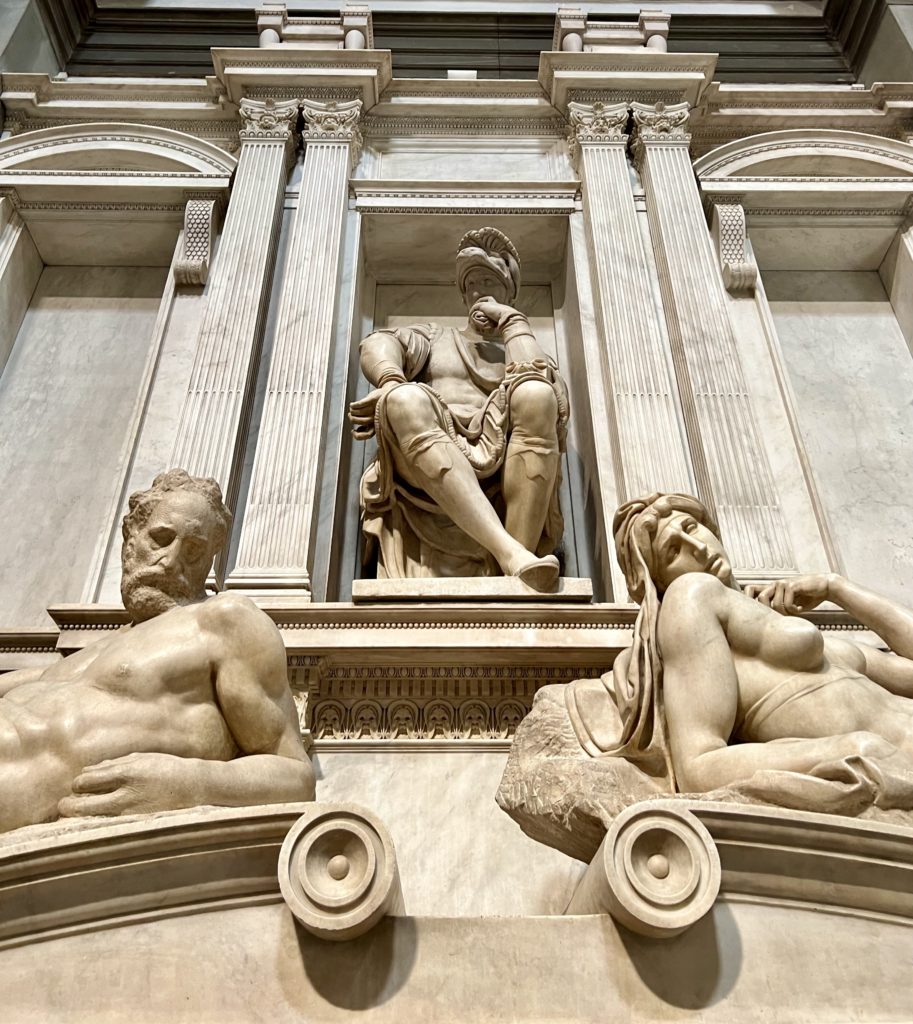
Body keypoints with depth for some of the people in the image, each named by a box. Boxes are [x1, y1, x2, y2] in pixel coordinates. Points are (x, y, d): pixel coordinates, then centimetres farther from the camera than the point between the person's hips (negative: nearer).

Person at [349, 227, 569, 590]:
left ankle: (515, 583, -38)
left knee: (534, 393, -27)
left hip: (500, 478, 0)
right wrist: (394, 388, -18)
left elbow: (555, 403, 2)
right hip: (427, 479, 0)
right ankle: (510, 552, -47)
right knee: (407, 400, -30)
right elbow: (377, 345, 5)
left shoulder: (521, 346, 29)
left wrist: (513, 320, 9)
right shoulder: (433, 335, 31)